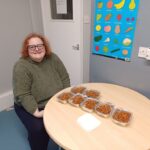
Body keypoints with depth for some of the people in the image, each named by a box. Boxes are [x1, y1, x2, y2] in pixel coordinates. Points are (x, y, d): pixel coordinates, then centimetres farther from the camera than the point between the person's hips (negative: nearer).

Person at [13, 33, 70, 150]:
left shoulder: (53, 58, -8)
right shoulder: (21, 66, -20)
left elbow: (65, 78, -2)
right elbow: (23, 95, -21)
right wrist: (37, 112, -27)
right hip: (30, 106, -3)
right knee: (38, 129, -23)